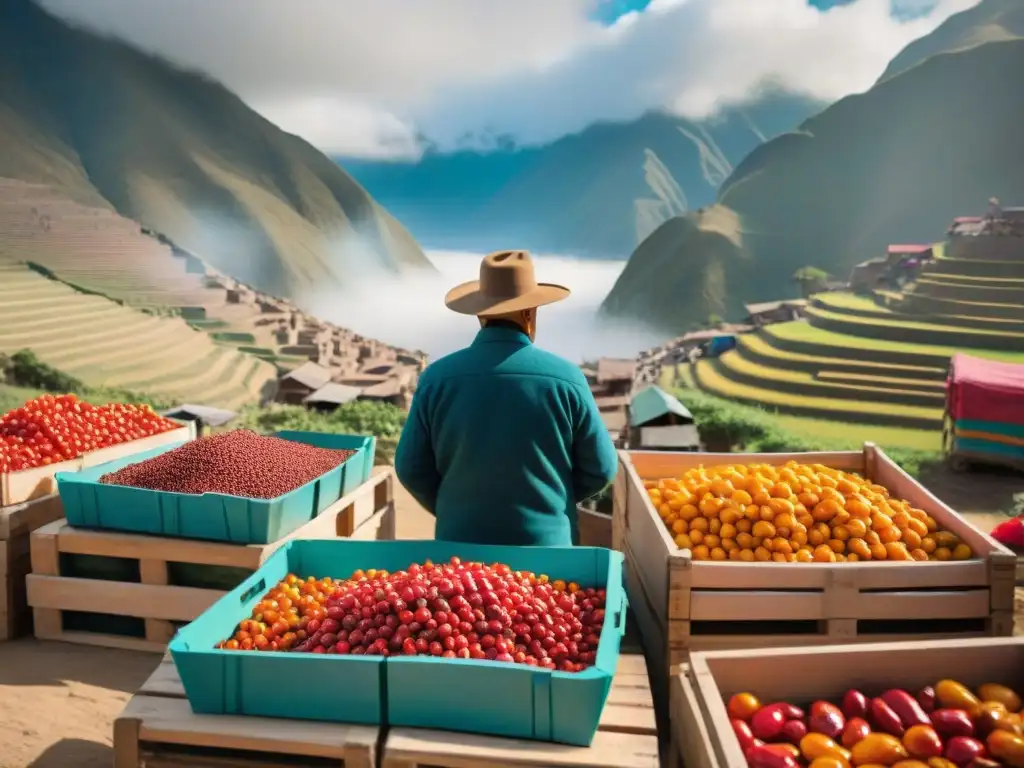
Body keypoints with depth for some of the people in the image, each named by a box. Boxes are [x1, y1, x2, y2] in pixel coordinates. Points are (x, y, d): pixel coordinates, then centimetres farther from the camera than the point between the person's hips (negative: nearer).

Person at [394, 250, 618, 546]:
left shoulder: (437, 378, -10)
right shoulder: (566, 379, -11)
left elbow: (412, 468, -2)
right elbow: (600, 469, -3)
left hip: (461, 544, 1)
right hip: (546, 545, -1)